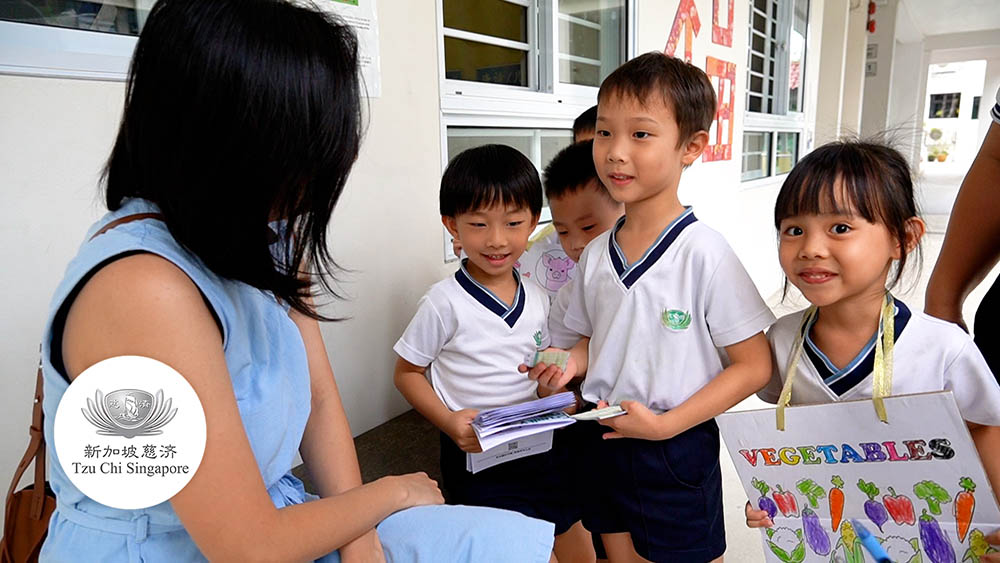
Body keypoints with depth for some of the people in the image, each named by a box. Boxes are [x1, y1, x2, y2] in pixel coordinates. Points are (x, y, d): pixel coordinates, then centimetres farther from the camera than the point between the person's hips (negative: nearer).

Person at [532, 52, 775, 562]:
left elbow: (754, 366, -14)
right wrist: (571, 361, -8)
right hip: (606, 442, 5)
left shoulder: (703, 253, -18)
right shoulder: (594, 255, -1)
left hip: (677, 450, -5)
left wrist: (666, 423, -20)